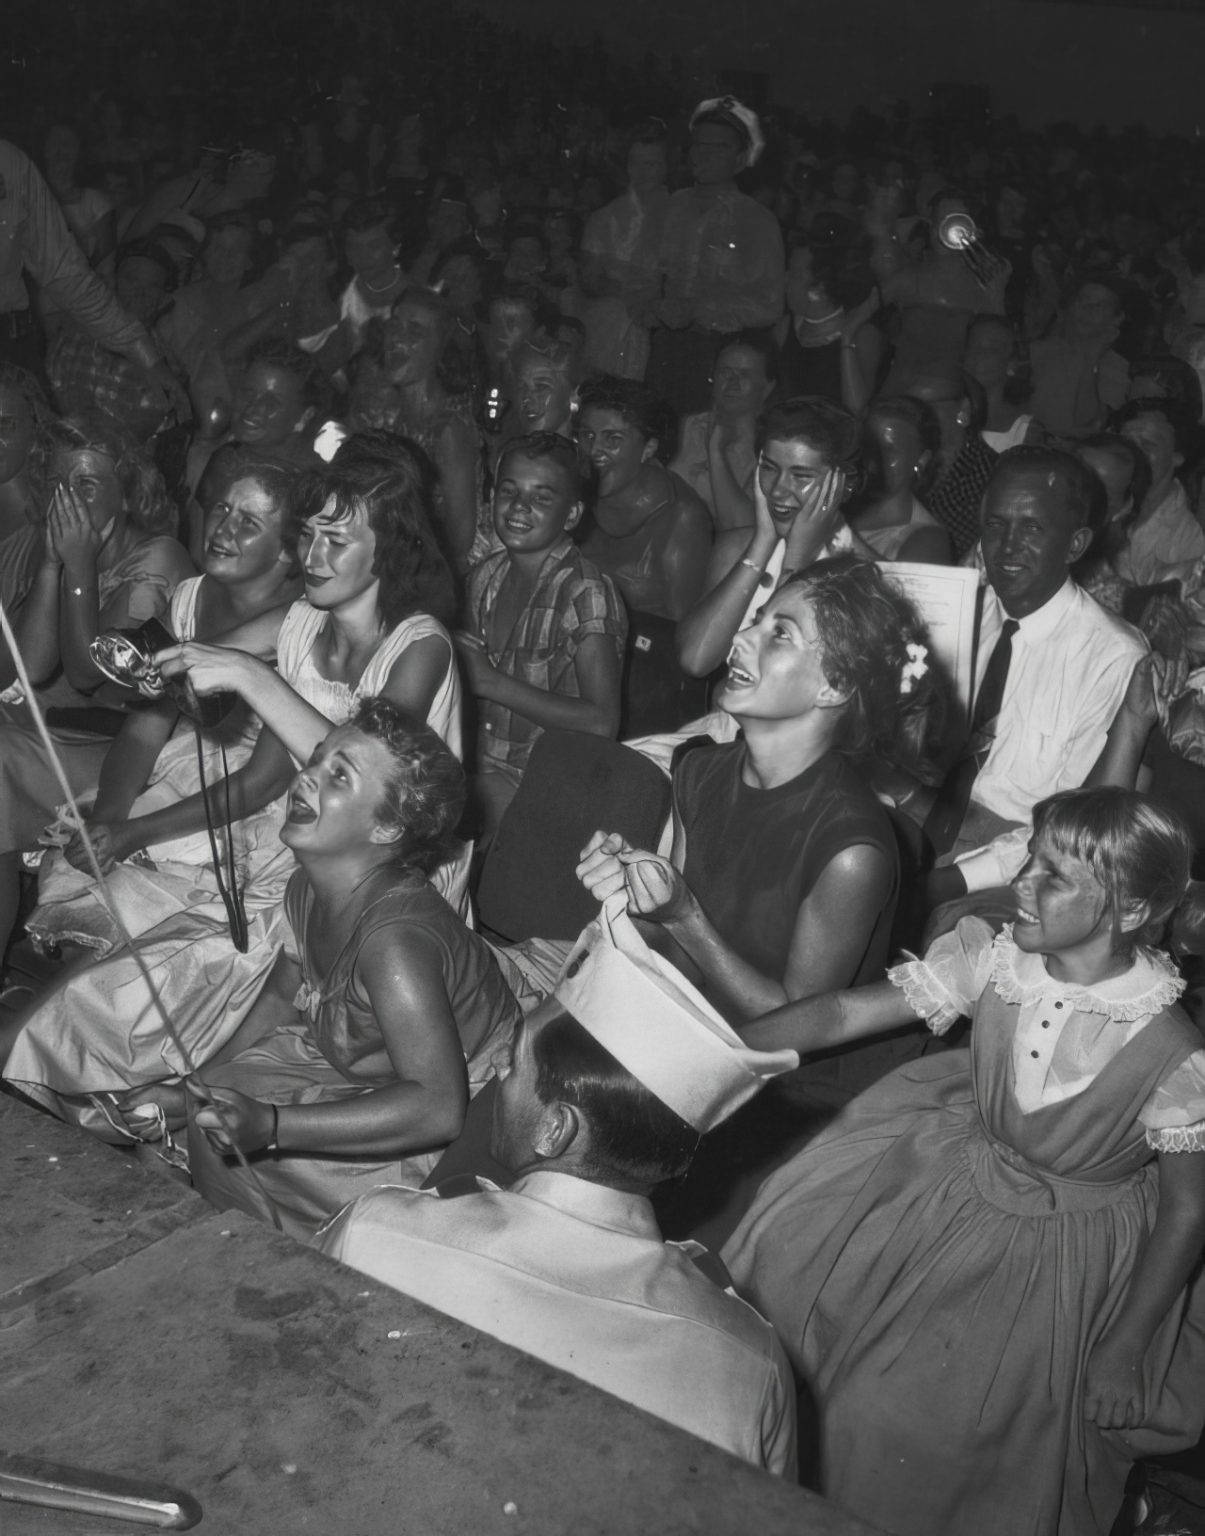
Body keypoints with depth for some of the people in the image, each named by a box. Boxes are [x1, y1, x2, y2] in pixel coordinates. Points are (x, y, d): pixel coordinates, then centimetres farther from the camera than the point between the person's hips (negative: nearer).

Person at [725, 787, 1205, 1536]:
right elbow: (843, 1013, -12)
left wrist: (1115, 1361, -7)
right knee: (793, 1244, 0)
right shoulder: (992, 957, -17)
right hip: (955, 1168, 5)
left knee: (914, 1420, -9)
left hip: (1061, 1249, -4)